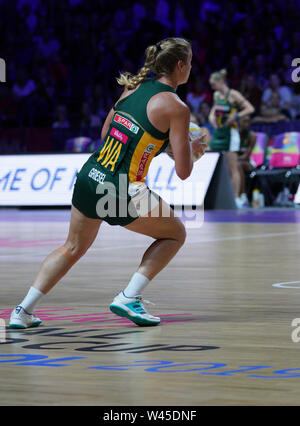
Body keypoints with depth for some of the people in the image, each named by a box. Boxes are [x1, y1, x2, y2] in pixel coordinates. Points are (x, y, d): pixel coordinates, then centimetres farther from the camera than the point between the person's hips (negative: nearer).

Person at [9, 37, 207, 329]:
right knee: (175, 234, 16)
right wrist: (191, 149, 13)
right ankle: (128, 298, 4)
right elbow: (183, 172, -9)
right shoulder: (176, 107, -8)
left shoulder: (133, 86, 12)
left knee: (73, 248, 25)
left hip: (89, 176, 7)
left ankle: (23, 311, 17)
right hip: (120, 190, -7)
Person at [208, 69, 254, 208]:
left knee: (232, 168, -5)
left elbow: (250, 108, -12)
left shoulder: (233, 95, -9)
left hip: (230, 133, -8)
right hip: (218, 132, 8)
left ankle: (236, 199, -1)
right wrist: (212, 116, 11)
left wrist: (236, 116, -23)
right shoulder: (216, 95, 12)